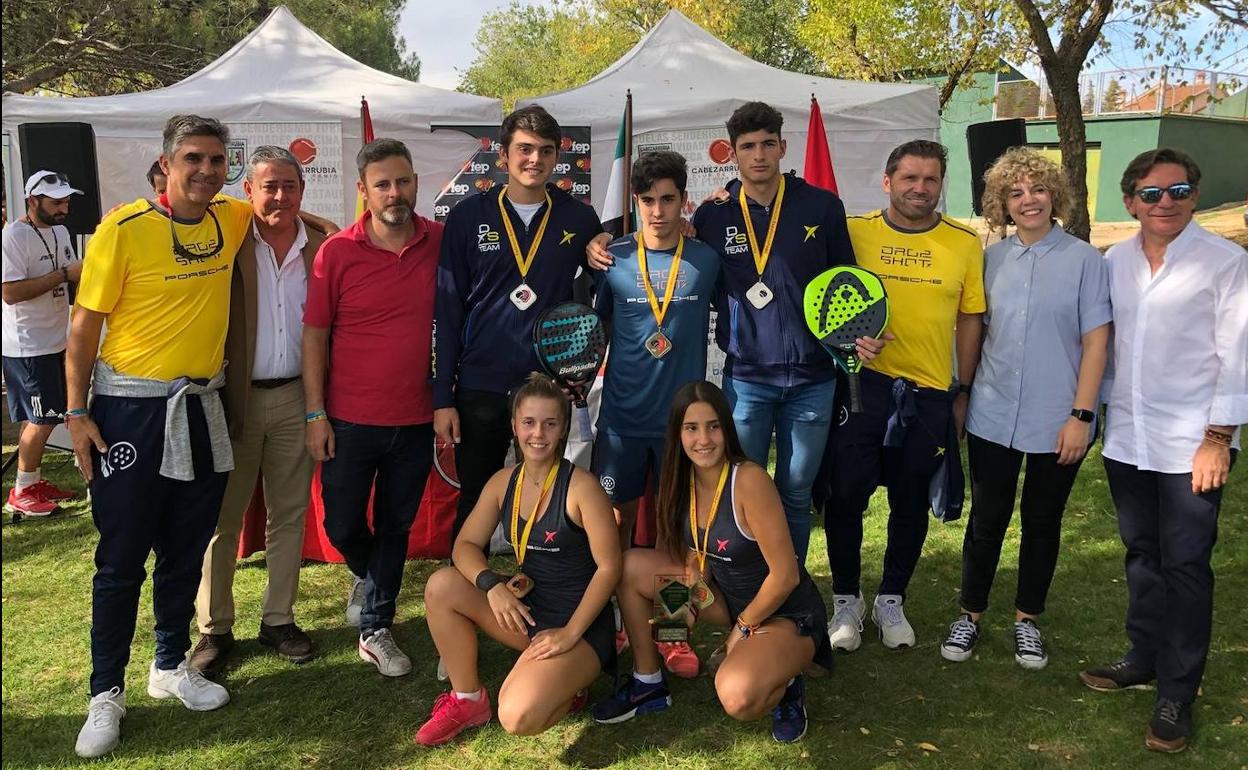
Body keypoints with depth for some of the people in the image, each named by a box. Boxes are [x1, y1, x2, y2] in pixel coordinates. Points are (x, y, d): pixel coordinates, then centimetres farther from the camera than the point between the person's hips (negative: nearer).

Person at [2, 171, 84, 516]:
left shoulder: (60, 231, 9)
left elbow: (72, 277, 20)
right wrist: (65, 274, -25)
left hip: (54, 342, 8)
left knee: (41, 418, 15)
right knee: (42, 419, -4)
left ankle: (33, 482, 27)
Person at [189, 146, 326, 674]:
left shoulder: (322, 245, 2)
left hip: (296, 397, 2)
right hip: (235, 397, -2)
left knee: (289, 514, 11)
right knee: (222, 517, 7)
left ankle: (279, 620, 25)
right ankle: (214, 628, 20)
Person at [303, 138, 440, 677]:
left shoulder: (441, 243, -3)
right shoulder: (336, 253, -7)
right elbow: (314, 334, -4)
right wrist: (315, 414, -7)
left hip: (416, 420, 2)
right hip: (350, 420, -1)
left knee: (395, 528, 12)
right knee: (343, 526, 9)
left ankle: (375, 629, 27)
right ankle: (369, 576, 42)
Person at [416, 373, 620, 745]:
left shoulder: (581, 486, -16)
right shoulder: (503, 482, 2)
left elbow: (609, 567, -16)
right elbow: (465, 545, 0)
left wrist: (570, 633, -18)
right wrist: (492, 585, -20)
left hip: (581, 625, -6)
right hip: (527, 611, 7)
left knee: (518, 717, -28)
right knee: (441, 584, -12)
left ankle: (566, 687, 8)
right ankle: (467, 699, 4)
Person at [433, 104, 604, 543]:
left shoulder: (579, 219, 3)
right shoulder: (468, 217, 0)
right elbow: (448, 311, 0)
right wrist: (443, 397, -4)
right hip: (480, 389, 0)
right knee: (474, 509, 11)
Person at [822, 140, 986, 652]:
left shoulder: (965, 243, 4)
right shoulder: (854, 232, 0)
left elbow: (970, 321, 8)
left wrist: (963, 392, 7)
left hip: (929, 393, 2)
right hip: (861, 384, -1)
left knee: (911, 504, 11)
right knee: (845, 495, 0)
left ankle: (891, 600, 30)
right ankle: (847, 599, 20)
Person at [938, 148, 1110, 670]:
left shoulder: (1084, 259, -5)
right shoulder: (991, 259, 3)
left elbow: (1095, 341, -6)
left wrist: (1081, 415, -10)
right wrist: (963, 394, 8)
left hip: (1056, 422, -2)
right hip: (993, 416, 2)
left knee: (1042, 522, 12)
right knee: (987, 518, 9)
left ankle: (1027, 619, 28)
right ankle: (970, 614, 24)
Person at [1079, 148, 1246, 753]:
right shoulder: (1115, 261, 7)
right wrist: (1099, 412, 11)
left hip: (1190, 445, -4)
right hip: (1126, 438, 4)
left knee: (1185, 565, 1)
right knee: (1141, 554, 15)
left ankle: (1177, 692, 12)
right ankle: (1144, 659, 31)